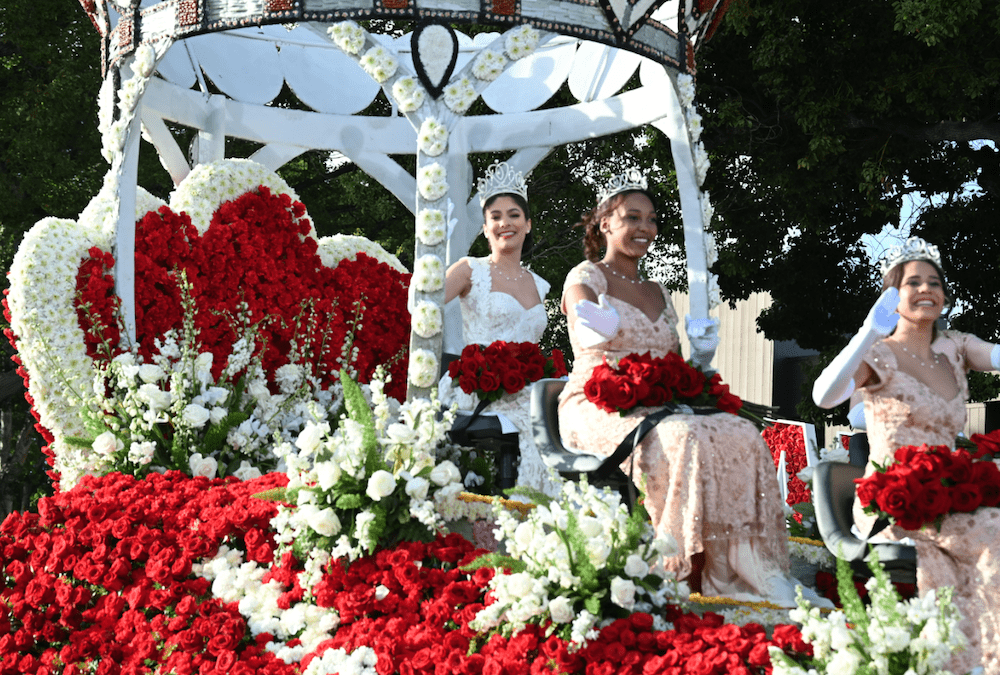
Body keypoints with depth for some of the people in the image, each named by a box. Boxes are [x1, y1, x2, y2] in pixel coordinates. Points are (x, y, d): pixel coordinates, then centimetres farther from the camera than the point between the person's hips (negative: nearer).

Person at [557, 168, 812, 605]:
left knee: (741, 435, -22)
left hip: (653, 410, 6)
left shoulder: (657, 293, 25)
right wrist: (598, 330, -42)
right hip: (596, 408, -6)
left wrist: (700, 359, 1)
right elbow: (587, 326, -18)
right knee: (683, 437, -37)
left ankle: (752, 572, -30)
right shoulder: (587, 278, 5)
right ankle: (688, 569, -37)